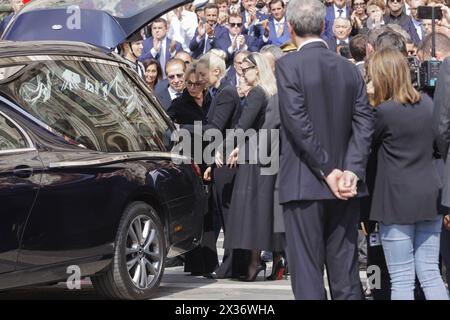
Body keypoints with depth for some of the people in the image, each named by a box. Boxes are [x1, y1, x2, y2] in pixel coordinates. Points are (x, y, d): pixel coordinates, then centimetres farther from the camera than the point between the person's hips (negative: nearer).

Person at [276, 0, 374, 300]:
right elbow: (364, 123, 0)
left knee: (307, 273, -3)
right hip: (346, 186, 5)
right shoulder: (350, 69, 8)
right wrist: (351, 170, -7)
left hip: (304, 184, -5)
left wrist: (327, 171, -10)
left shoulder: (288, 65, -7)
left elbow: (298, 123, -14)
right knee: (346, 274, 9)